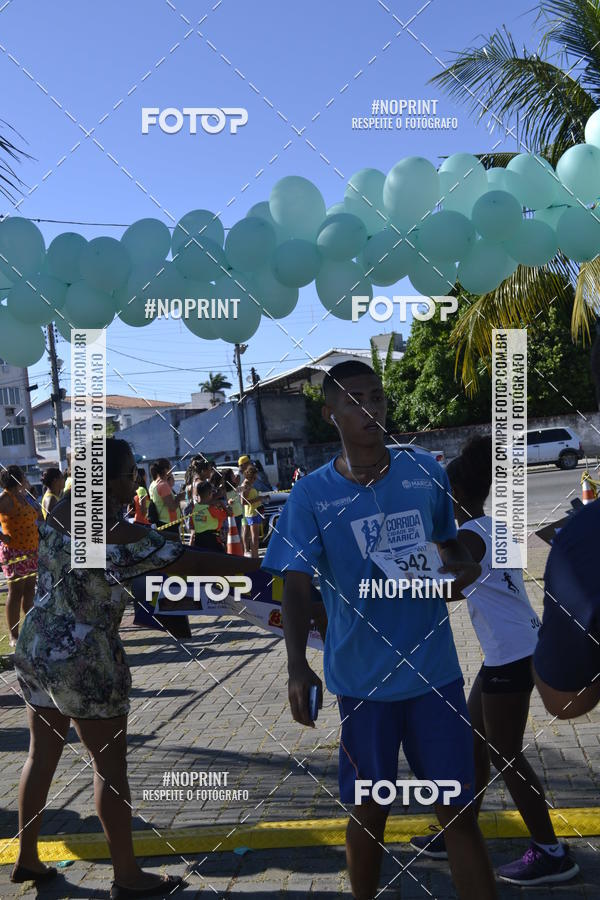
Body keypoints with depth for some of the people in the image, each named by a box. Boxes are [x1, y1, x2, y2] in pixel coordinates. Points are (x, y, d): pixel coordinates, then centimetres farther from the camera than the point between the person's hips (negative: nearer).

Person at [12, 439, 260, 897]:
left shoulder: (61, 512, 0)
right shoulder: (122, 535, -21)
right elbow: (194, 562, -18)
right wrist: (257, 564, -8)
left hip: (36, 648, 8)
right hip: (85, 661, -8)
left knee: (43, 754, 20)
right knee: (110, 764, 4)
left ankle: (27, 858, 32)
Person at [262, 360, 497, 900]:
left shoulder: (425, 471, 1)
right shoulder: (312, 495, -6)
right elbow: (297, 586, -12)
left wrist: (464, 565, -7)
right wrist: (297, 664, -27)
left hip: (435, 670, 1)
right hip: (361, 679, -1)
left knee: (459, 812, 5)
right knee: (368, 814, 13)